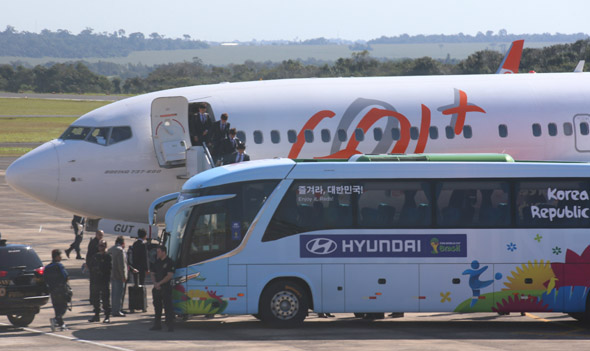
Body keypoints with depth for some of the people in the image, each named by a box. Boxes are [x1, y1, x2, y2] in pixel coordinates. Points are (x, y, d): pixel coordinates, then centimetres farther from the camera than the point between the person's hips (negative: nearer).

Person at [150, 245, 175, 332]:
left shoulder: (169, 262, -6)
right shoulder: (157, 262, 15)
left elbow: (170, 275, -12)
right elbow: (152, 274, 16)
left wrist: (159, 283, -13)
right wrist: (155, 283, -3)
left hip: (166, 288, -7)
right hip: (157, 288, 7)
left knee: (168, 307, -8)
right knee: (157, 306, 11)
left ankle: (170, 325, -8)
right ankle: (157, 324, 18)